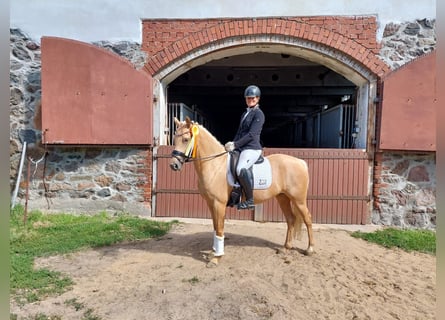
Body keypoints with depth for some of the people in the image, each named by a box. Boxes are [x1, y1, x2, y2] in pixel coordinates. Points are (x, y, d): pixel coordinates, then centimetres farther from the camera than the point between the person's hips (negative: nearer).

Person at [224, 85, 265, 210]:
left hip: (252, 148, -10)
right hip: (241, 148, 10)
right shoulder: (245, 113, 20)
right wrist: (232, 143, 3)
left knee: (241, 169, -33)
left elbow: (251, 134, -16)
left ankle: (250, 200, -21)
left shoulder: (258, 114, -6)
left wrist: (235, 145, -18)